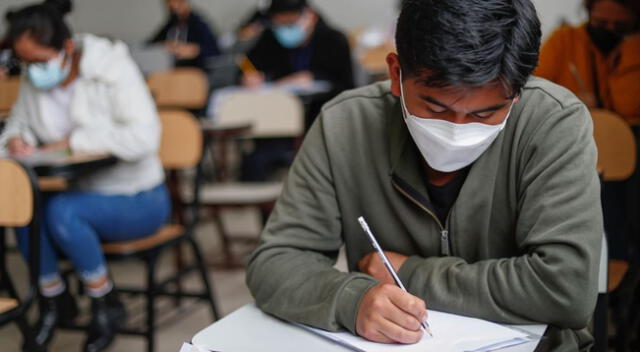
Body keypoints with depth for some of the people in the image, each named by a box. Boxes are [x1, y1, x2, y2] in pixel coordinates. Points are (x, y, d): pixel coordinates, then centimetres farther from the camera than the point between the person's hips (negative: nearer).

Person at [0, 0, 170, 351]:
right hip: (79, 195, 5)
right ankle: (54, 300, -1)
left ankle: (106, 305, -7)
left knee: (62, 211, -32)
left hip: (138, 200, -5)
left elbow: (143, 137, -26)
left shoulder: (113, 68, -16)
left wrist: (72, 141, -23)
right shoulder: (33, 81, 0)